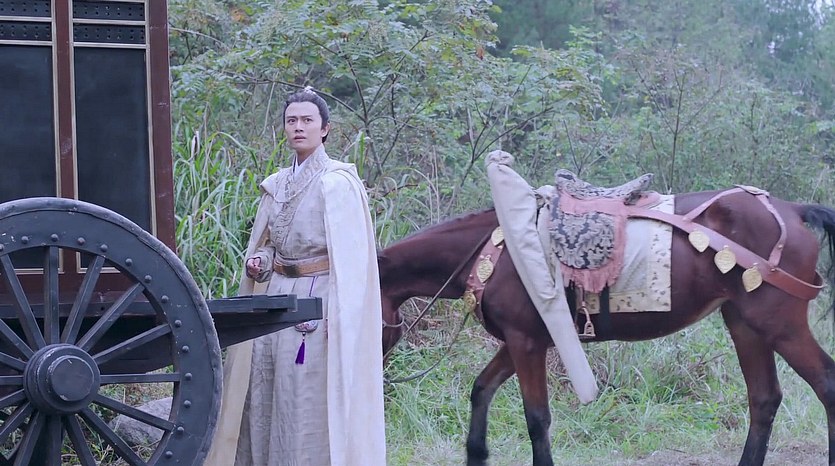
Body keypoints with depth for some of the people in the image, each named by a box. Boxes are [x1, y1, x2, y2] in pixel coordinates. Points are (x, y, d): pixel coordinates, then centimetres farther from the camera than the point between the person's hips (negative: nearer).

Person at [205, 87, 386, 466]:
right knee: (264, 393, 7)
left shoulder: (337, 182, -7)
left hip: (317, 297, -7)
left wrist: (339, 317, -19)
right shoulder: (276, 185, 12)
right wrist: (259, 261, -1)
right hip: (276, 296, 7)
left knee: (311, 400, -5)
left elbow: (350, 255, -11)